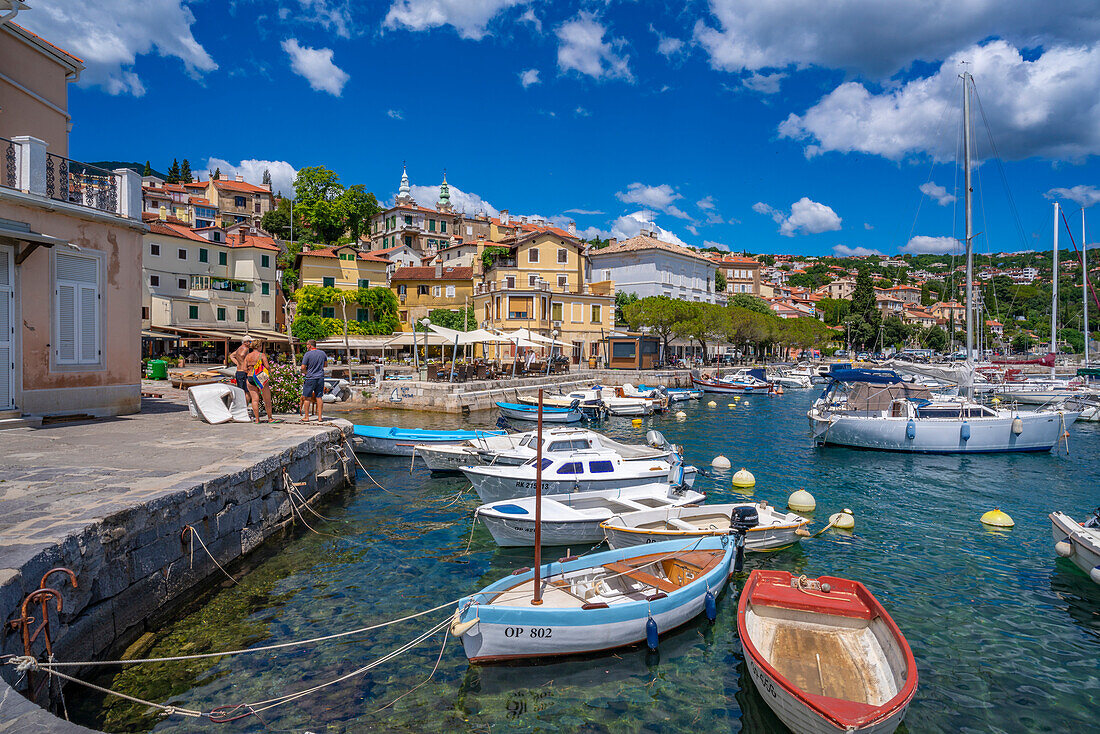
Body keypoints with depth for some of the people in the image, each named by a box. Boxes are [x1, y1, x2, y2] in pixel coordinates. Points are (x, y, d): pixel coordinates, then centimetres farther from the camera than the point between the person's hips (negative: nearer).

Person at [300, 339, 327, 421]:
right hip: (320, 378, 4)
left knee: (307, 397, 6)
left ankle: (306, 417, 7)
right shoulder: (322, 353, 4)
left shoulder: (307, 354, -11)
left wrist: (306, 372, 7)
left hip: (310, 378, -4)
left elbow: (303, 368, -11)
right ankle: (319, 417, 8)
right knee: (319, 397, 8)